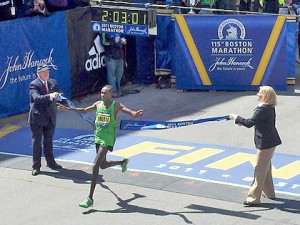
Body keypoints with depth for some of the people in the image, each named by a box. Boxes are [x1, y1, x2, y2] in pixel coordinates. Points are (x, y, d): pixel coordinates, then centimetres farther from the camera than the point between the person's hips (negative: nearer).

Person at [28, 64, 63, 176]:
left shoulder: (53, 82, 8)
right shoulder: (34, 85, -12)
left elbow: (57, 94, 8)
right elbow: (36, 98, -26)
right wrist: (50, 96, -39)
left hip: (50, 117, 5)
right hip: (37, 118, -5)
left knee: (49, 141, 17)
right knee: (37, 142, 2)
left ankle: (50, 162, 30)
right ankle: (36, 166, 8)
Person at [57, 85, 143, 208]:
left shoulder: (116, 106, -9)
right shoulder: (98, 104, 7)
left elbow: (130, 112, -21)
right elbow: (84, 110, 20)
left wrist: (135, 114, -46)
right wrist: (67, 108, 17)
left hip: (108, 139, -7)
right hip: (98, 138, 7)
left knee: (95, 166, -15)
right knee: (103, 165, 21)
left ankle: (90, 199, -13)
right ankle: (123, 162, 53)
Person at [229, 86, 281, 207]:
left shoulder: (262, 109, -22)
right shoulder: (270, 108, 8)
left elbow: (249, 123, -24)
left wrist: (236, 118, -10)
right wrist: (242, 121, 9)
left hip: (265, 143, -10)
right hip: (270, 142, 10)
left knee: (260, 169, -6)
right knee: (266, 167, 22)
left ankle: (254, 198, -3)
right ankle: (269, 193, 35)